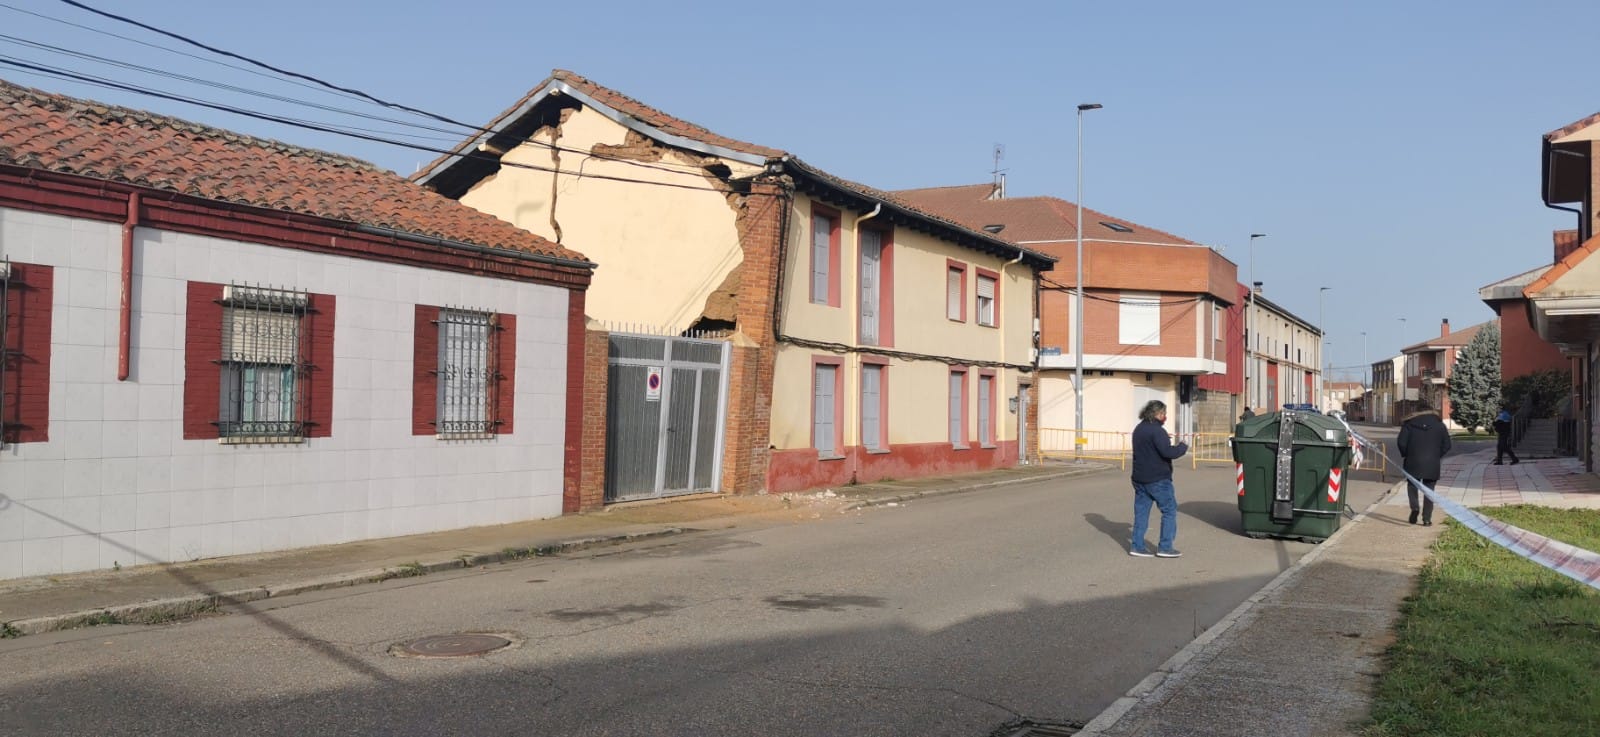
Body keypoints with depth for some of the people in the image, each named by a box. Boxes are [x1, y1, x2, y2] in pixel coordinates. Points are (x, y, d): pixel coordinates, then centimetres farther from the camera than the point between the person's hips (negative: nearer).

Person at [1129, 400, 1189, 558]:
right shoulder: (1157, 431, -17)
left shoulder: (1139, 429, 11)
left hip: (1139, 478, 8)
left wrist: (1166, 443, 15)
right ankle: (1165, 547, 2)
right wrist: (1183, 447, -8)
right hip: (1157, 479, -8)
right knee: (1169, 510, 2)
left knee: (1141, 512, 10)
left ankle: (1136, 546, 8)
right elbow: (1168, 452, -25)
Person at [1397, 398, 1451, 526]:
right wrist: (1437, 456, 15)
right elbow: (1447, 445, 4)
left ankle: (1414, 507, -9)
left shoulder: (1409, 423, 0)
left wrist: (1406, 455, 8)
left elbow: (1401, 442, -7)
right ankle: (1427, 518, 6)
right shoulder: (1438, 424, 5)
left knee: (1412, 485, 16)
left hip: (1414, 462, -1)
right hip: (1432, 464, 1)